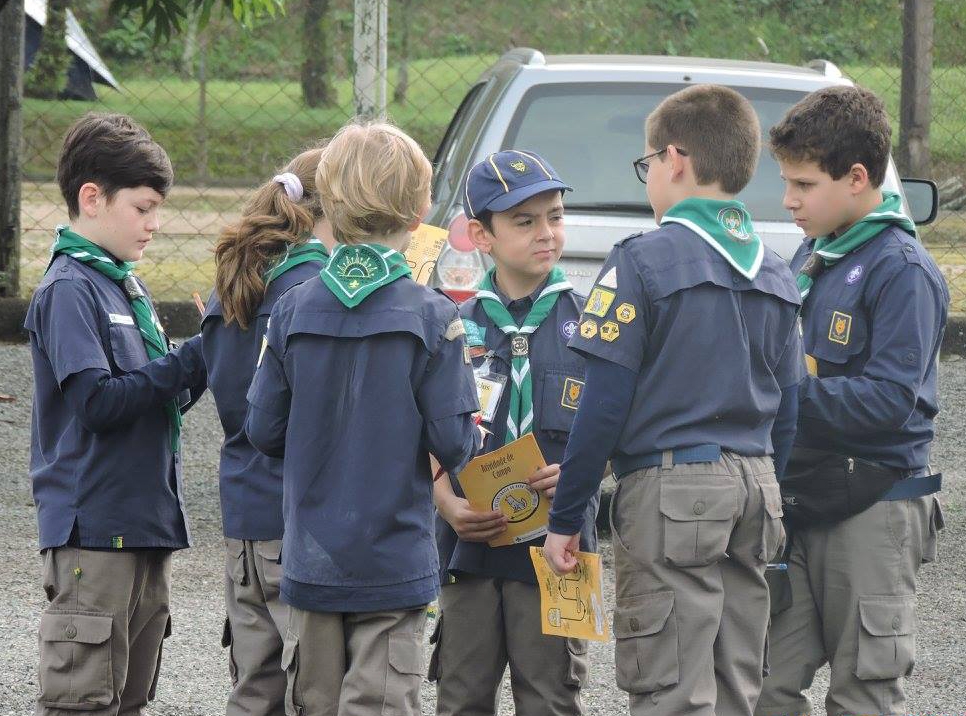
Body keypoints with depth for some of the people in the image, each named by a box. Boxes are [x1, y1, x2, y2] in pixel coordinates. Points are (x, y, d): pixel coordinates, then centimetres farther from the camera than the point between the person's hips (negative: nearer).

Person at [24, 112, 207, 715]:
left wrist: (200, 366, 0)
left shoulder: (127, 286, 16)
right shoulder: (69, 289, -12)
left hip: (146, 525, 9)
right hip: (94, 528, -9)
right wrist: (192, 363, -18)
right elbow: (98, 402, -21)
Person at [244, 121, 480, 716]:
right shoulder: (431, 317, -12)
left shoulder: (293, 310, -3)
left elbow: (265, 430, 1)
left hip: (310, 560, 3)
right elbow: (453, 442, -12)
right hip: (394, 561, -3)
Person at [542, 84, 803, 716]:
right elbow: (787, 411, 16)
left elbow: (605, 405, -10)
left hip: (670, 487, -7)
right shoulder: (774, 273, 13)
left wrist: (565, 518, -5)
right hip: (754, 492, 7)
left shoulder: (646, 261, -8)